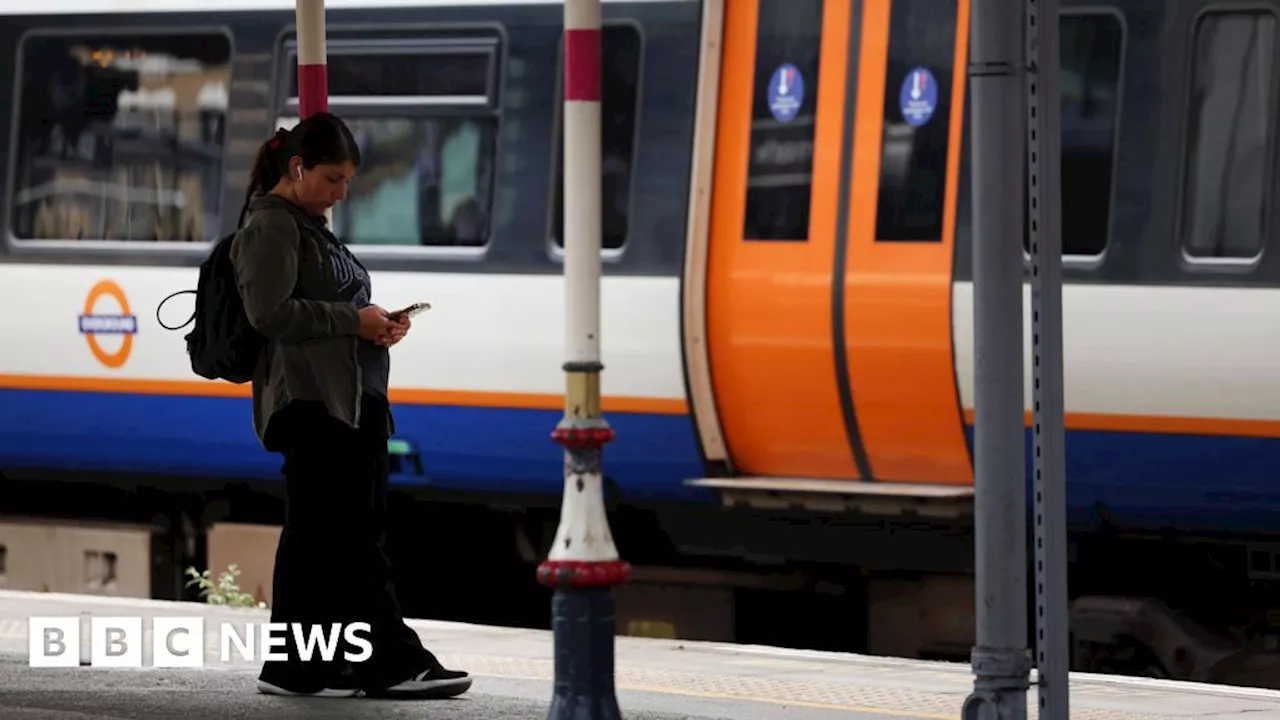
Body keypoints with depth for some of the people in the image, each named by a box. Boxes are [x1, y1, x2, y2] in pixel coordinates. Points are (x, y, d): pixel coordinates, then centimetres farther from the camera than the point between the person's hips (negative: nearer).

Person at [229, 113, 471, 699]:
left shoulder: (312, 227, 23)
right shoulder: (271, 226, -6)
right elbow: (269, 313, -17)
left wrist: (380, 324, 8)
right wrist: (352, 320, -16)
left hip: (356, 402, 10)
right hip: (313, 402, -10)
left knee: (362, 539, 8)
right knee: (315, 534, -7)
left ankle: (391, 663, 8)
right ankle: (294, 668, -1)